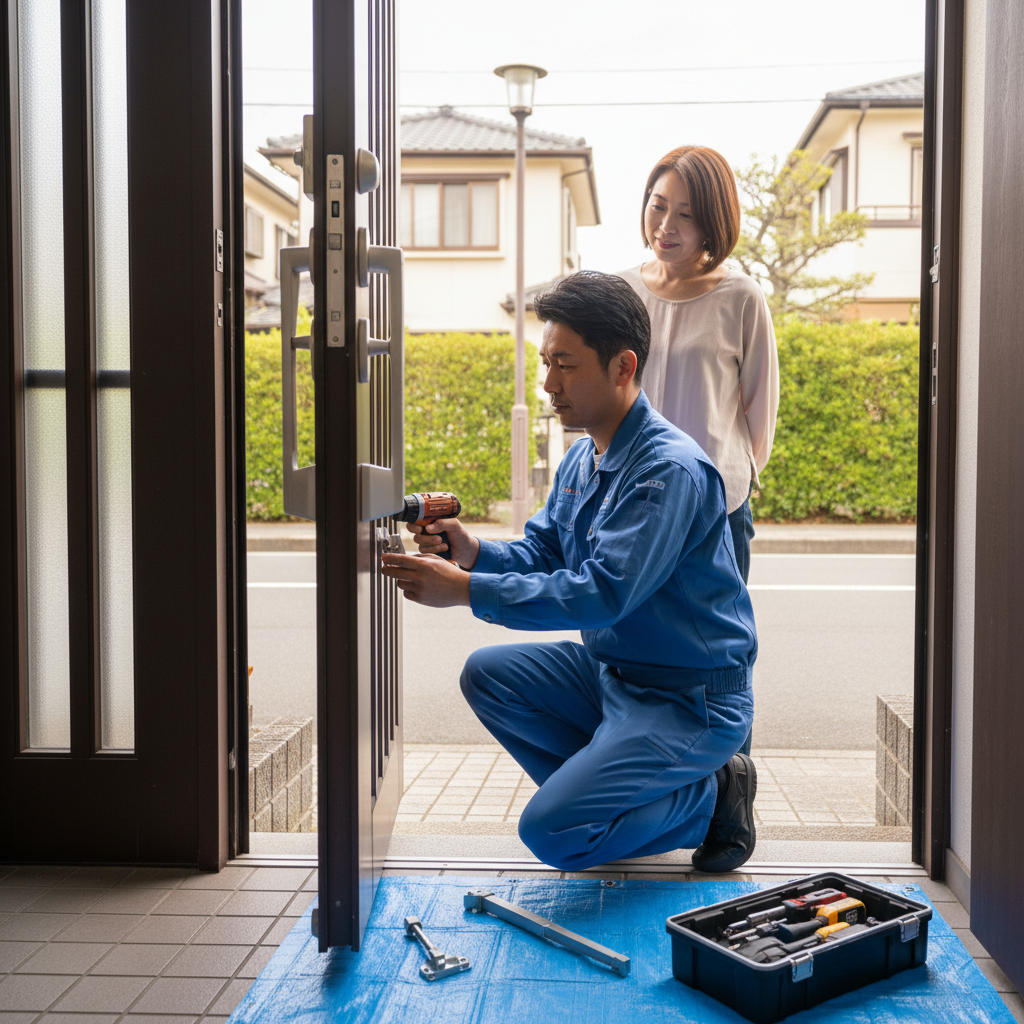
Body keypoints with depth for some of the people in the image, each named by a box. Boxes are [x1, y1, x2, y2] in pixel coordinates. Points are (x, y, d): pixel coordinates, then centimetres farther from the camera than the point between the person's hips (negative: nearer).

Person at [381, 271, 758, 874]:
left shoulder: (670, 470, -24)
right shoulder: (582, 460, 6)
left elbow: (602, 593, -30)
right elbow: (540, 553, 10)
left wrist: (466, 590, -30)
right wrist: (476, 554, -12)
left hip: (693, 701, -9)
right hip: (614, 673, 9)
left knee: (550, 833, -18)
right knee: (489, 674, 3)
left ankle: (710, 796, 3)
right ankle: (600, 790, 8)